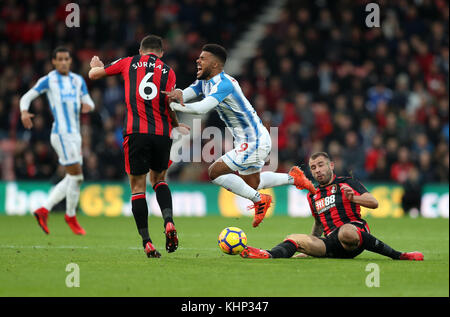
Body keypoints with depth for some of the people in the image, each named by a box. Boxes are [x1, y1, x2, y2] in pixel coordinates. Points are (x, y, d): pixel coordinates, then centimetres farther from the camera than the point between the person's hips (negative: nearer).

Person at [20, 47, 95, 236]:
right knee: (76, 175, -11)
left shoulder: (78, 80, 16)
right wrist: (24, 112, -21)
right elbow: (26, 97, 0)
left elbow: (89, 102, 14)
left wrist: (87, 105, -11)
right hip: (61, 133, -7)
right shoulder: (48, 80, 0)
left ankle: (44, 210, 12)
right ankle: (71, 216, 6)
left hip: (75, 135, 7)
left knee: (72, 179, 6)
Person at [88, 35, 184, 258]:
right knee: (159, 179, 21)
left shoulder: (129, 63, 11)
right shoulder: (168, 71, 11)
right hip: (162, 133, 2)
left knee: (138, 187, 6)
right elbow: (171, 106, 0)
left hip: (136, 132, -1)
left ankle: (146, 242, -1)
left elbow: (93, 74, 21)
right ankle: (169, 222, -3)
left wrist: (95, 66, 44)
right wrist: (175, 124, 19)